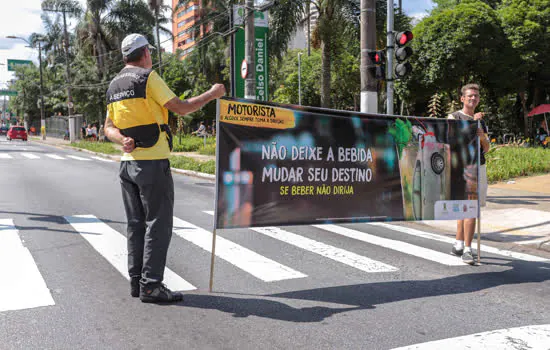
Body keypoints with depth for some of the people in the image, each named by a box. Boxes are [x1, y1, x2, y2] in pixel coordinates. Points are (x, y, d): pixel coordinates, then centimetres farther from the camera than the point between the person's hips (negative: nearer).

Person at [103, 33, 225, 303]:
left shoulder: (114, 86, 16)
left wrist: (123, 140, -7)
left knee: (136, 224, 12)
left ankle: (136, 281, 18)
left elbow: (108, 127, 12)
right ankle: (151, 285, -3)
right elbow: (181, 108, -11)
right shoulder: (148, 78, -8)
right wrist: (212, 94, 0)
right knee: (158, 224, -3)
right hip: (153, 162, -8)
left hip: (128, 163, 8)